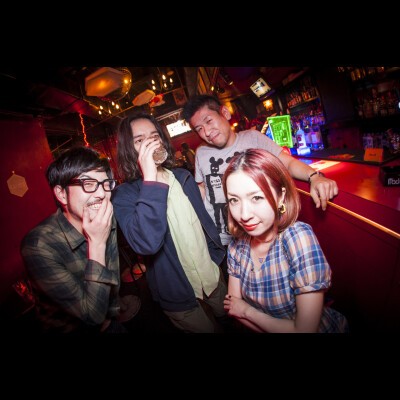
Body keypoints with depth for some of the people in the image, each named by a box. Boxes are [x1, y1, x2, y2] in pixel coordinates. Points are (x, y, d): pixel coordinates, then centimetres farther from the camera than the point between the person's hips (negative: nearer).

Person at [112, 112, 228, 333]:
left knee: (231, 321, 27)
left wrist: (217, 255, 12)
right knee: (208, 329, 20)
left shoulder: (183, 176, -3)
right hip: (178, 294, -4)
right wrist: (150, 179, -38)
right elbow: (146, 244, -37)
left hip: (213, 276, 5)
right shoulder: (124, 195, -19)